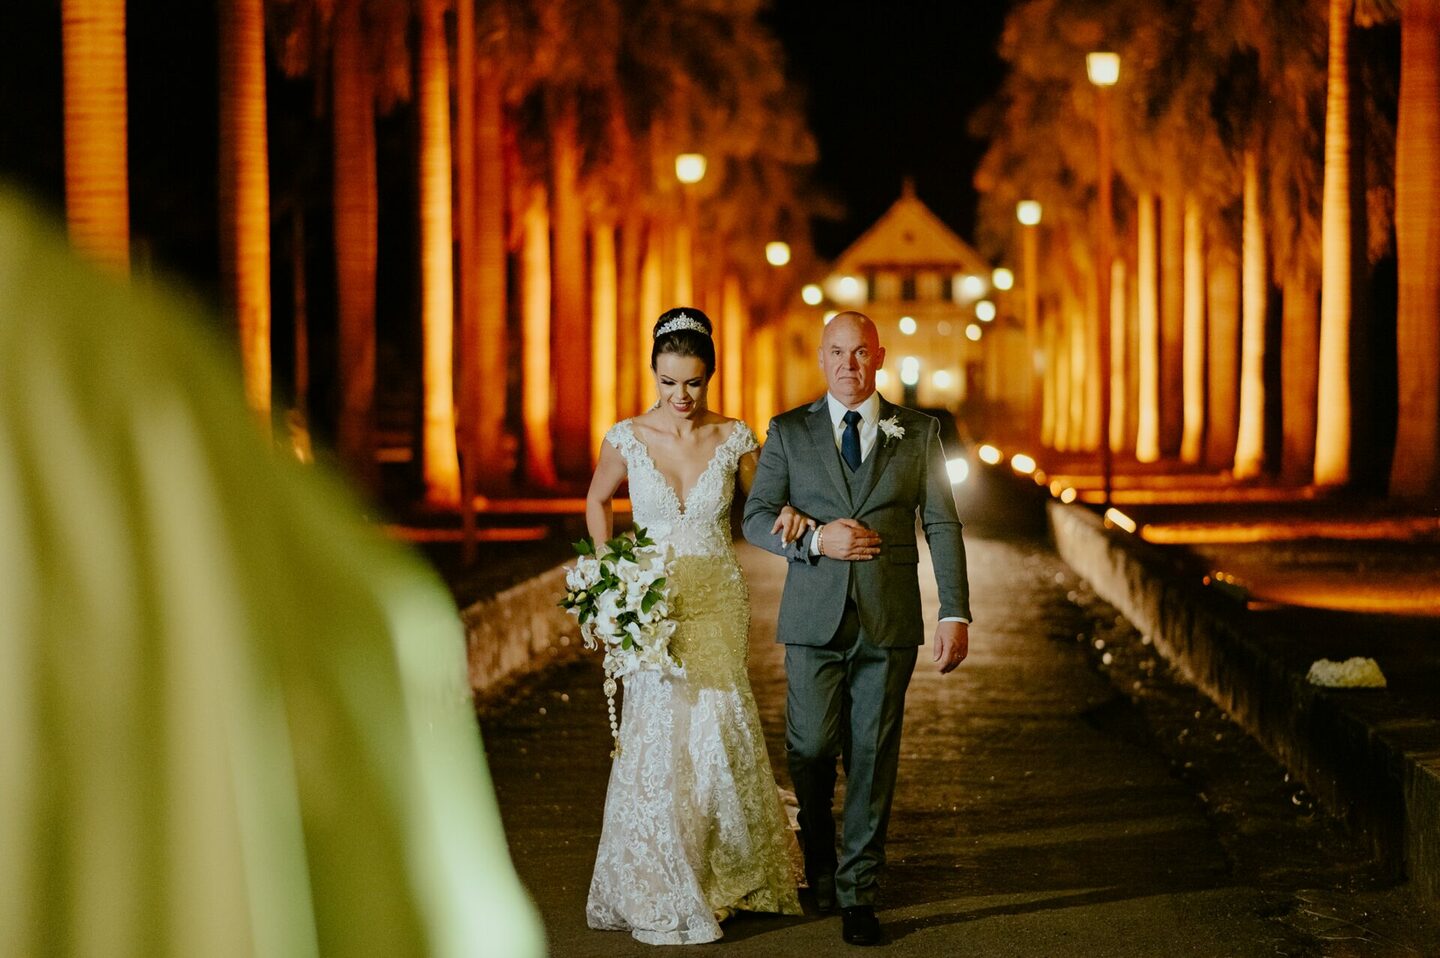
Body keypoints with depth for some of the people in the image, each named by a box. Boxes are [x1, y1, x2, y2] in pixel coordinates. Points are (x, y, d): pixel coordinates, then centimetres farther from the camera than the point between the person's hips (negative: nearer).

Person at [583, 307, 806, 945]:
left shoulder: (735, 438, -1)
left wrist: (785, 518, -9)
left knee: (715, 731, -3)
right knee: (659, 739, -4)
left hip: (717, 602, 1)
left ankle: (726, 878, 16)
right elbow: (597, 501, 15)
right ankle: (660, 897, 7)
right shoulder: (627, 438, -2)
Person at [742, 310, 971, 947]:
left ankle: (857, 892, 10)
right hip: (813, 620, 0)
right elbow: (755, 517, 5)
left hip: (889, 622, 0)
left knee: (873, 757, 1)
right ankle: (817, 857, 29)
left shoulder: (918, 433, 7)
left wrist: (955, 613, -6)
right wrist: (815, 540, -13)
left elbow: (942, 526, 3)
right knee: (812, 750, 1)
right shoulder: (788, 432, 7)